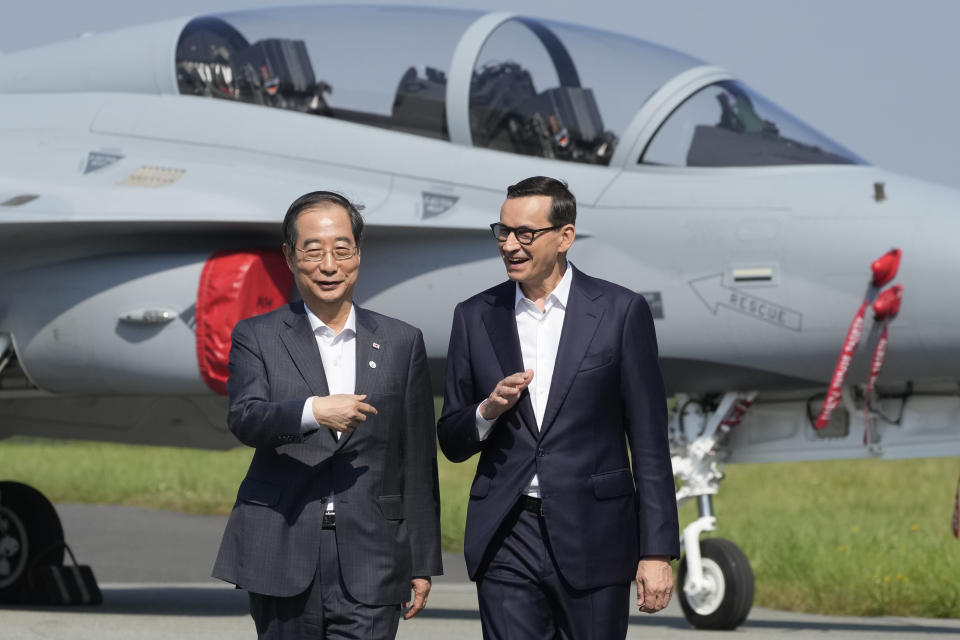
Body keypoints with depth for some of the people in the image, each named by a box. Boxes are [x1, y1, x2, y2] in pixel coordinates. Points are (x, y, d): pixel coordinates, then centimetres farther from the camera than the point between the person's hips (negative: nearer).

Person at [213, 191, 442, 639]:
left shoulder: (401, 343, 10)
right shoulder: (257, 337, 6)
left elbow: (418, 464, 10)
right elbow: (244, 418, -12)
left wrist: (422, 563, 8)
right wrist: (313, 412, -32)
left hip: (368, 566, 0)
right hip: (282, 557, 0)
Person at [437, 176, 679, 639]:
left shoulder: (620, 312, 0)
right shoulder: (475, 318, 8)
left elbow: (649, 442, 0)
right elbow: (452, 442, 12)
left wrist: (657, 551, -5)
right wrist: (488, 410, -10)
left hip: (593, 541, -2)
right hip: (507, 538, 2)